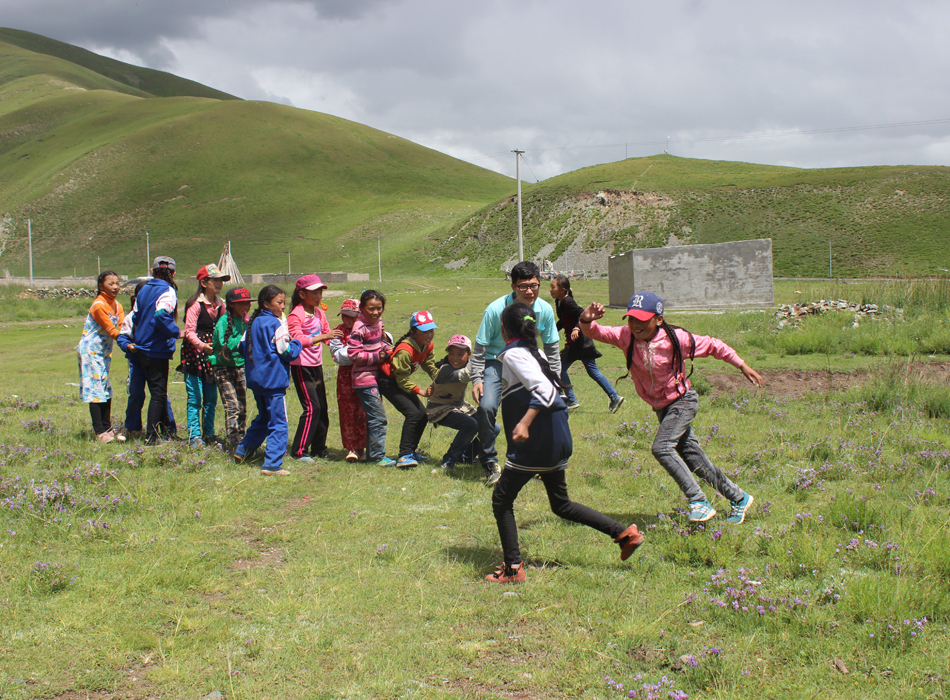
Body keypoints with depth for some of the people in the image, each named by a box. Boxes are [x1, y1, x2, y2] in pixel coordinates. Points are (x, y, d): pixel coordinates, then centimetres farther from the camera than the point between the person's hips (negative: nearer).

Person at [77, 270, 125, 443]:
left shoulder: (116, 304, 7)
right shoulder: (99, 305, -18)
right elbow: (112, 331, -19)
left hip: (105, 351, 9)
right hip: (91, 351, -9)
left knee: (107, 389, 11)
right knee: (95, 389, -6)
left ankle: (107, 429, 17)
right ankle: (100, 432, -4)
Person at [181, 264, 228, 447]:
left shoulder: (220, 304, 10)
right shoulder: (195, 304, -10)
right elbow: (189, 331, -16)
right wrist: (202, 345, -31)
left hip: (212, 354, 6)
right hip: (194, 353, -6)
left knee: (211, 397, 10)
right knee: (195, 397, -4)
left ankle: (209, 434, 20)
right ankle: (194, 436, 1)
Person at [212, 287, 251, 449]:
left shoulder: (244, 321, 9)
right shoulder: (224, 321, -12)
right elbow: (226, 345, -21)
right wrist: (243, 337, -22)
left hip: (240, 367, 7)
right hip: (224, 368, -7)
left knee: (242, 407, 8)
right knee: (232, 406, -12)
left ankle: (241, 441, 16)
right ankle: (232, 443, -10)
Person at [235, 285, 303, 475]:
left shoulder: (252, 323, 8)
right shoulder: (276, 324, -13)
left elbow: (243, 347, 12)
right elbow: (286, 351, -16)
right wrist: (297, 344, 2)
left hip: (255, 379, 8)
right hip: (274, 379, -8)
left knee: (263, 418, 25)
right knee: (278, 423, -3)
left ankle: (242, 450, 31)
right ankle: (272, 464, -8)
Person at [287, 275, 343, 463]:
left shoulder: (319, 312, 10)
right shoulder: (296, 315, -14)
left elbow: (326, 333, 21)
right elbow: (296, 340, -26)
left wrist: (334, 339, 1)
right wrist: (322, 337, -32)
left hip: (317, 365, 8)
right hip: (301, 366, -8)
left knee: (322, 408, 11)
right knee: (312, 407, -13)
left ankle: (319, 449, 23)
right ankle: (298, 451, -6)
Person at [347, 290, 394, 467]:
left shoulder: (378, 322, 9)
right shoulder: (359, 328, -18)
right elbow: (353, 354, -20)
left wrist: (384, 347, 4)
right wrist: (377, 357, -18)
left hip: (375, 377, 9)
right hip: (364, 379, -9)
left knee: (374, 417, 15)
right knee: (379, 418, -9)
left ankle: (372, 453, 24)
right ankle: (378, 457, -3)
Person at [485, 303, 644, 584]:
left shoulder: (513, 354, -11)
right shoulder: (533, 351, 15)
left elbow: (543, 389, -24)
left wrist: (524, 423, -30)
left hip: (535, 443, -9)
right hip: (557, 440, 9)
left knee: (502, 499, 3)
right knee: (561, 504, 19)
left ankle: (513, 569, 3)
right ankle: (624, 533, 14)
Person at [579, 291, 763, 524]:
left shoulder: (676, 338, -21)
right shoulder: (626, 336, -14)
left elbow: (713, 346, -7)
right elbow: (597, 332, -24)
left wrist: (742, 366, 0)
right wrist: (587, 321, -49)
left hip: (683, 400, -5)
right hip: (661, 407, 5)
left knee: (662, 447, -25)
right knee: (693, 458, 9)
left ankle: (699, 502, -18)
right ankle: (738, 498, 26)